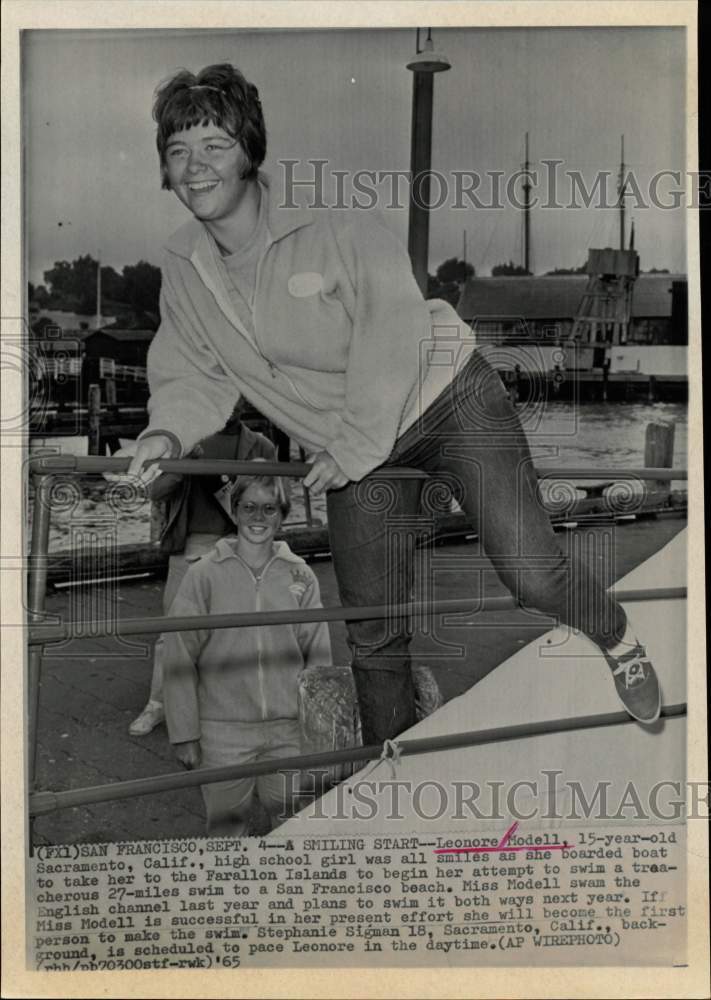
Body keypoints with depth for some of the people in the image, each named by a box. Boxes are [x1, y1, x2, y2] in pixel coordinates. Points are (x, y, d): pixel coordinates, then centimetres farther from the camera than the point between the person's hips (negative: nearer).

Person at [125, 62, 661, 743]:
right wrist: (168, 430, -19)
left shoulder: (332, 222, -19)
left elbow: (393, 329, -22)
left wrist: (353, 445, -22)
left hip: (444, 395, -4)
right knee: (372, 631, 9)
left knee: (528, 569, -13)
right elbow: (197, 374, 2)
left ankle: (617, 641, 22)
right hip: (349, 451, 5)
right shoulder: (181, 267, -3)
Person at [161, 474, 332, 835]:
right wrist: (184, 734, -5)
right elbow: (180, 659, -4)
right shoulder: (204, 575, -5)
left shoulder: (300, 576, 2)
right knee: (226, 826, 8)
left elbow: (319, 656, 6)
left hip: (288, 728, 2)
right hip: (222, 730, -2)